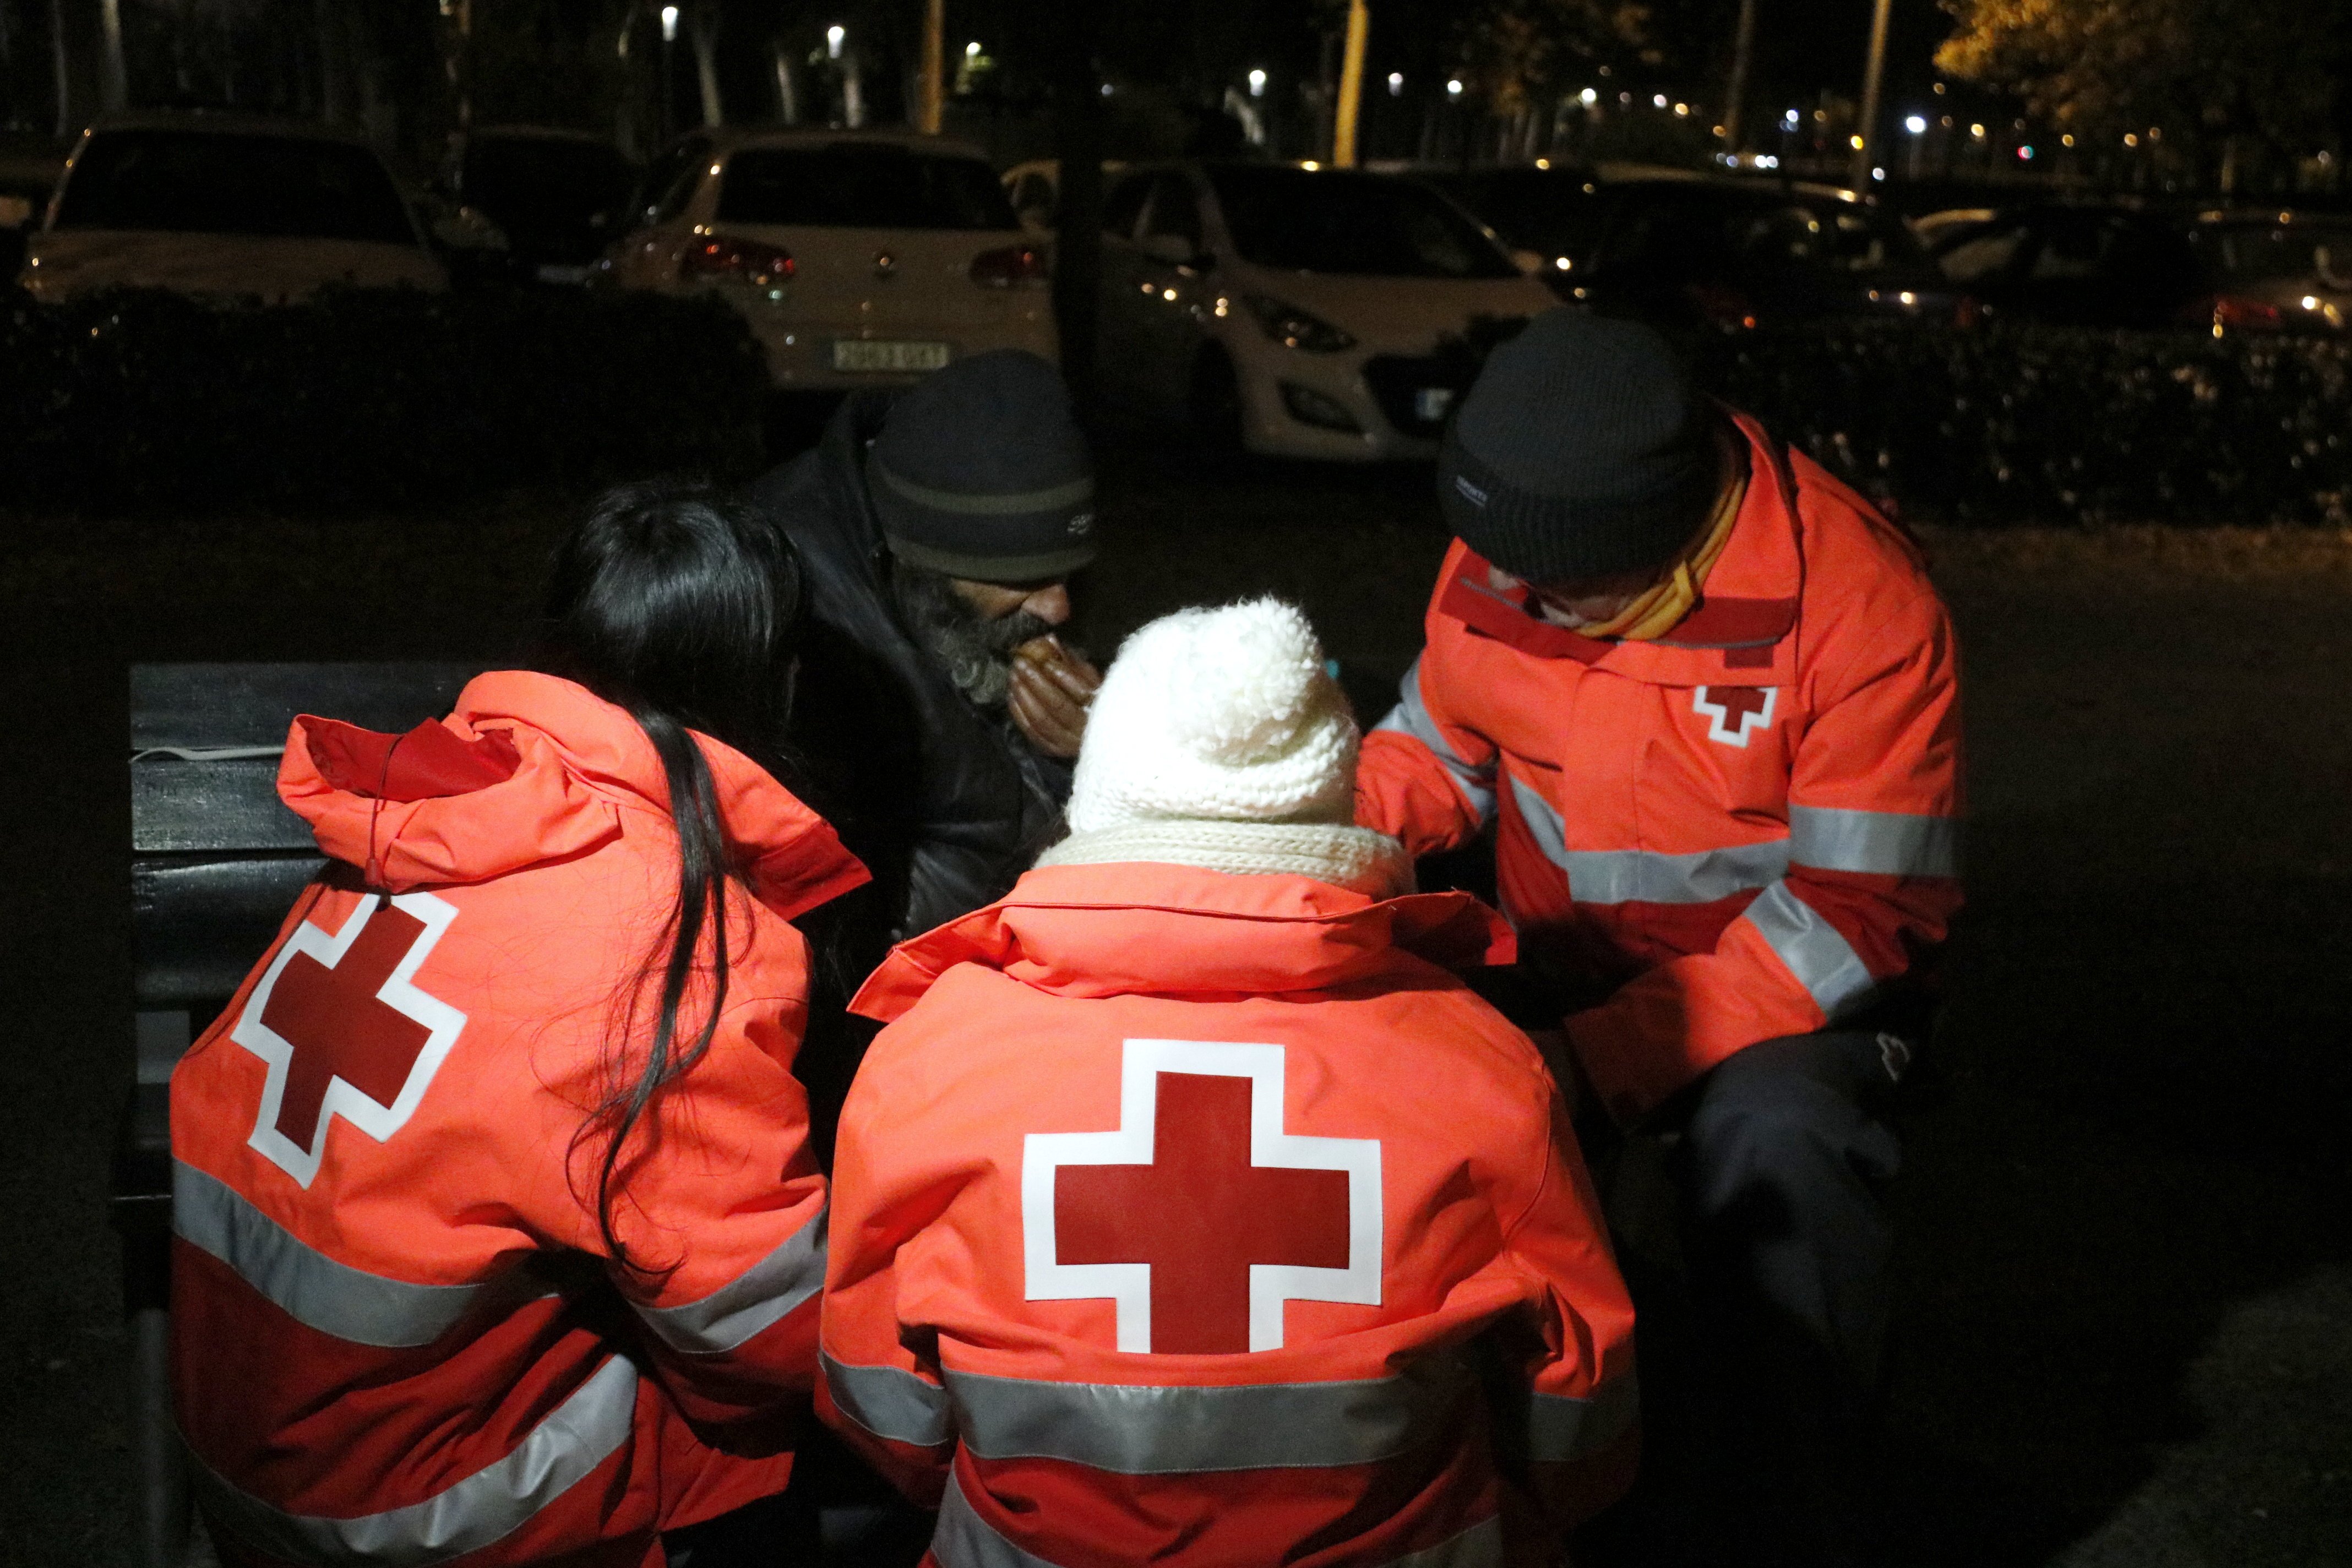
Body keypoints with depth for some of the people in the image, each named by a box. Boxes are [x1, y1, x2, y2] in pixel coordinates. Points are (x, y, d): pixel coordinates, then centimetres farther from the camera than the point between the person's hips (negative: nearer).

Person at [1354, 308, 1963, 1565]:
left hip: (1784, 988, -4)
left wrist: (1608, 1053, -29)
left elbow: (1853, 910, -22)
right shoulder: (1498, 561, -9)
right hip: (1557, 963, 4)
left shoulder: (1860, 606, -24)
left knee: (1773, 1143, -36)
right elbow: (1443, 740, 9)